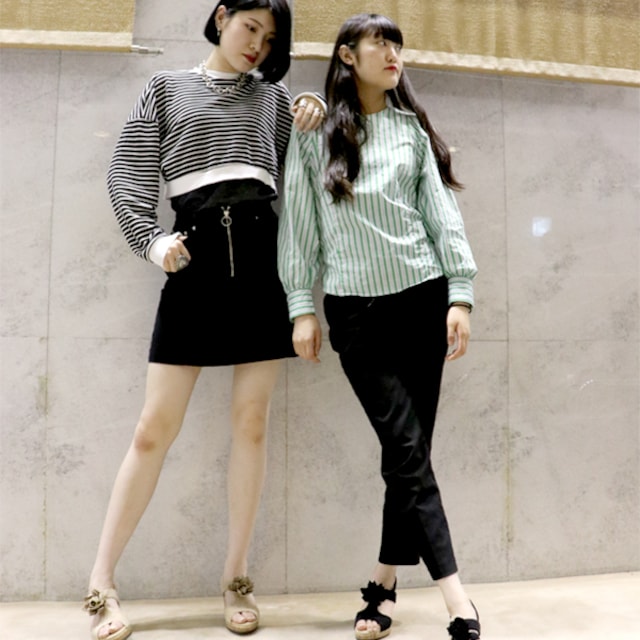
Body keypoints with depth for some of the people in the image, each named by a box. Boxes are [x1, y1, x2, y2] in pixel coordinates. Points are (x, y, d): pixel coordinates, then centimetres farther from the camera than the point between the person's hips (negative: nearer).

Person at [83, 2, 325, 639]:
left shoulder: (272, 95, 20)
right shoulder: (167, 88, 16)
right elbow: (127, 175, 7)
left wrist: (311, 129, 1)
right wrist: (152, 240, -8)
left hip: (262, 252, 2)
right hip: (195, 255, -1)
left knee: (251, 419, 1)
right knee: (155, 426, -4)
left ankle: (235, 577, 14)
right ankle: (101, 581, 11)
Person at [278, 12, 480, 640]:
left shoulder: (412, 126, 13)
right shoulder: (315, 132, 7)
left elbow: (442, 212, 7)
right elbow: (297, 222, 4)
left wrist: (460, 295, -2)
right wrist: (301, 307, -3)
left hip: (422, 299, 3)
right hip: (355, 308, -2)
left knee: (407, 451, 4)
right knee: (408, 449, -7)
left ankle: (383, 587, 20)